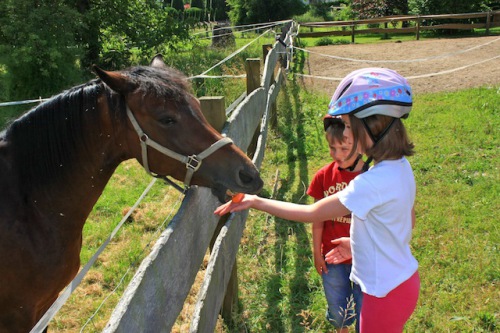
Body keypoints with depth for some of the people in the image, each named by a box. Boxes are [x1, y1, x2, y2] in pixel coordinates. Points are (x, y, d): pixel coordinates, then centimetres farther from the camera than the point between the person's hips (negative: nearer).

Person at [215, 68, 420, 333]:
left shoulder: (374, 182, -32)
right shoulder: (401, 166, -4)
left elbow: (311, 214, -25)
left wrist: (256, 202, -18)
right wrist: (358, 244, 10)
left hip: (387, 292, -8)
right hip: (404, 278, 8)